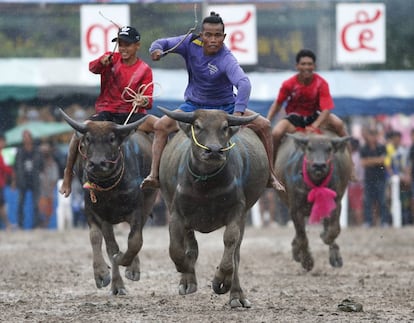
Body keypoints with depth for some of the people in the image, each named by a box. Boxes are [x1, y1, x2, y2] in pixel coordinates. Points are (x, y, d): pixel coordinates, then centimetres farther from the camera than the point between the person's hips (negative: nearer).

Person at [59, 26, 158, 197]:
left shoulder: (144, 70, 3)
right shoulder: (112, 58, 6)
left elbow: (149, 99, -3)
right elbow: (92, 68, -11)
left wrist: (143, 101, -28)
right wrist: (102, 62, -33)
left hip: (131, 115, 0)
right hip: (106, 112, 0)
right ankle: (68, 175, -9)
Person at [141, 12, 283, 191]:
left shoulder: (226, 59, -26)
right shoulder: (191, 43, -14)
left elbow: (243, 83, -42)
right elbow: (163, 43, -4)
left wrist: (238, 114, -56)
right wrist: (157, 49, -31)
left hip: (226, 107, -2)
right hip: (194, 105, 2)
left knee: (263, 125, -17)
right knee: (161, 125, -20)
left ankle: (270, 176, -3)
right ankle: (154, 175, -20)